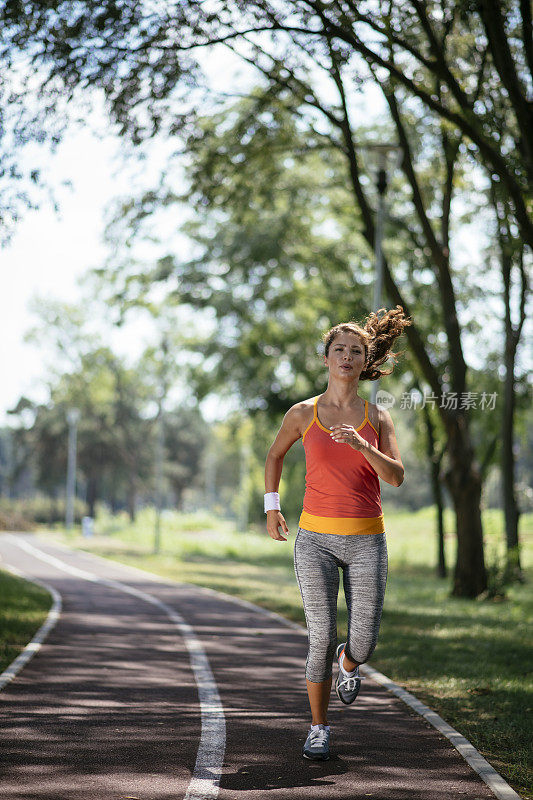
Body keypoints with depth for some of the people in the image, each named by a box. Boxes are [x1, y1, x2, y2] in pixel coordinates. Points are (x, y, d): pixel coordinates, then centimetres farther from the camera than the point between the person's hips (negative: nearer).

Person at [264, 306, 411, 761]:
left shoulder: (377, 418, 4)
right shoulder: (303, 413, 2)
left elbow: (396, 476, -8)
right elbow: (276, 454, 19)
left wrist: (360, 444, -23)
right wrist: (272, 507, 11)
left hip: (366, 541, 1)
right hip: (316, 539, -1)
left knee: (364, 643, -1)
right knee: (322, 638, -7)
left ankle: (348, 663, 38)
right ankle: (319, 729, 14)